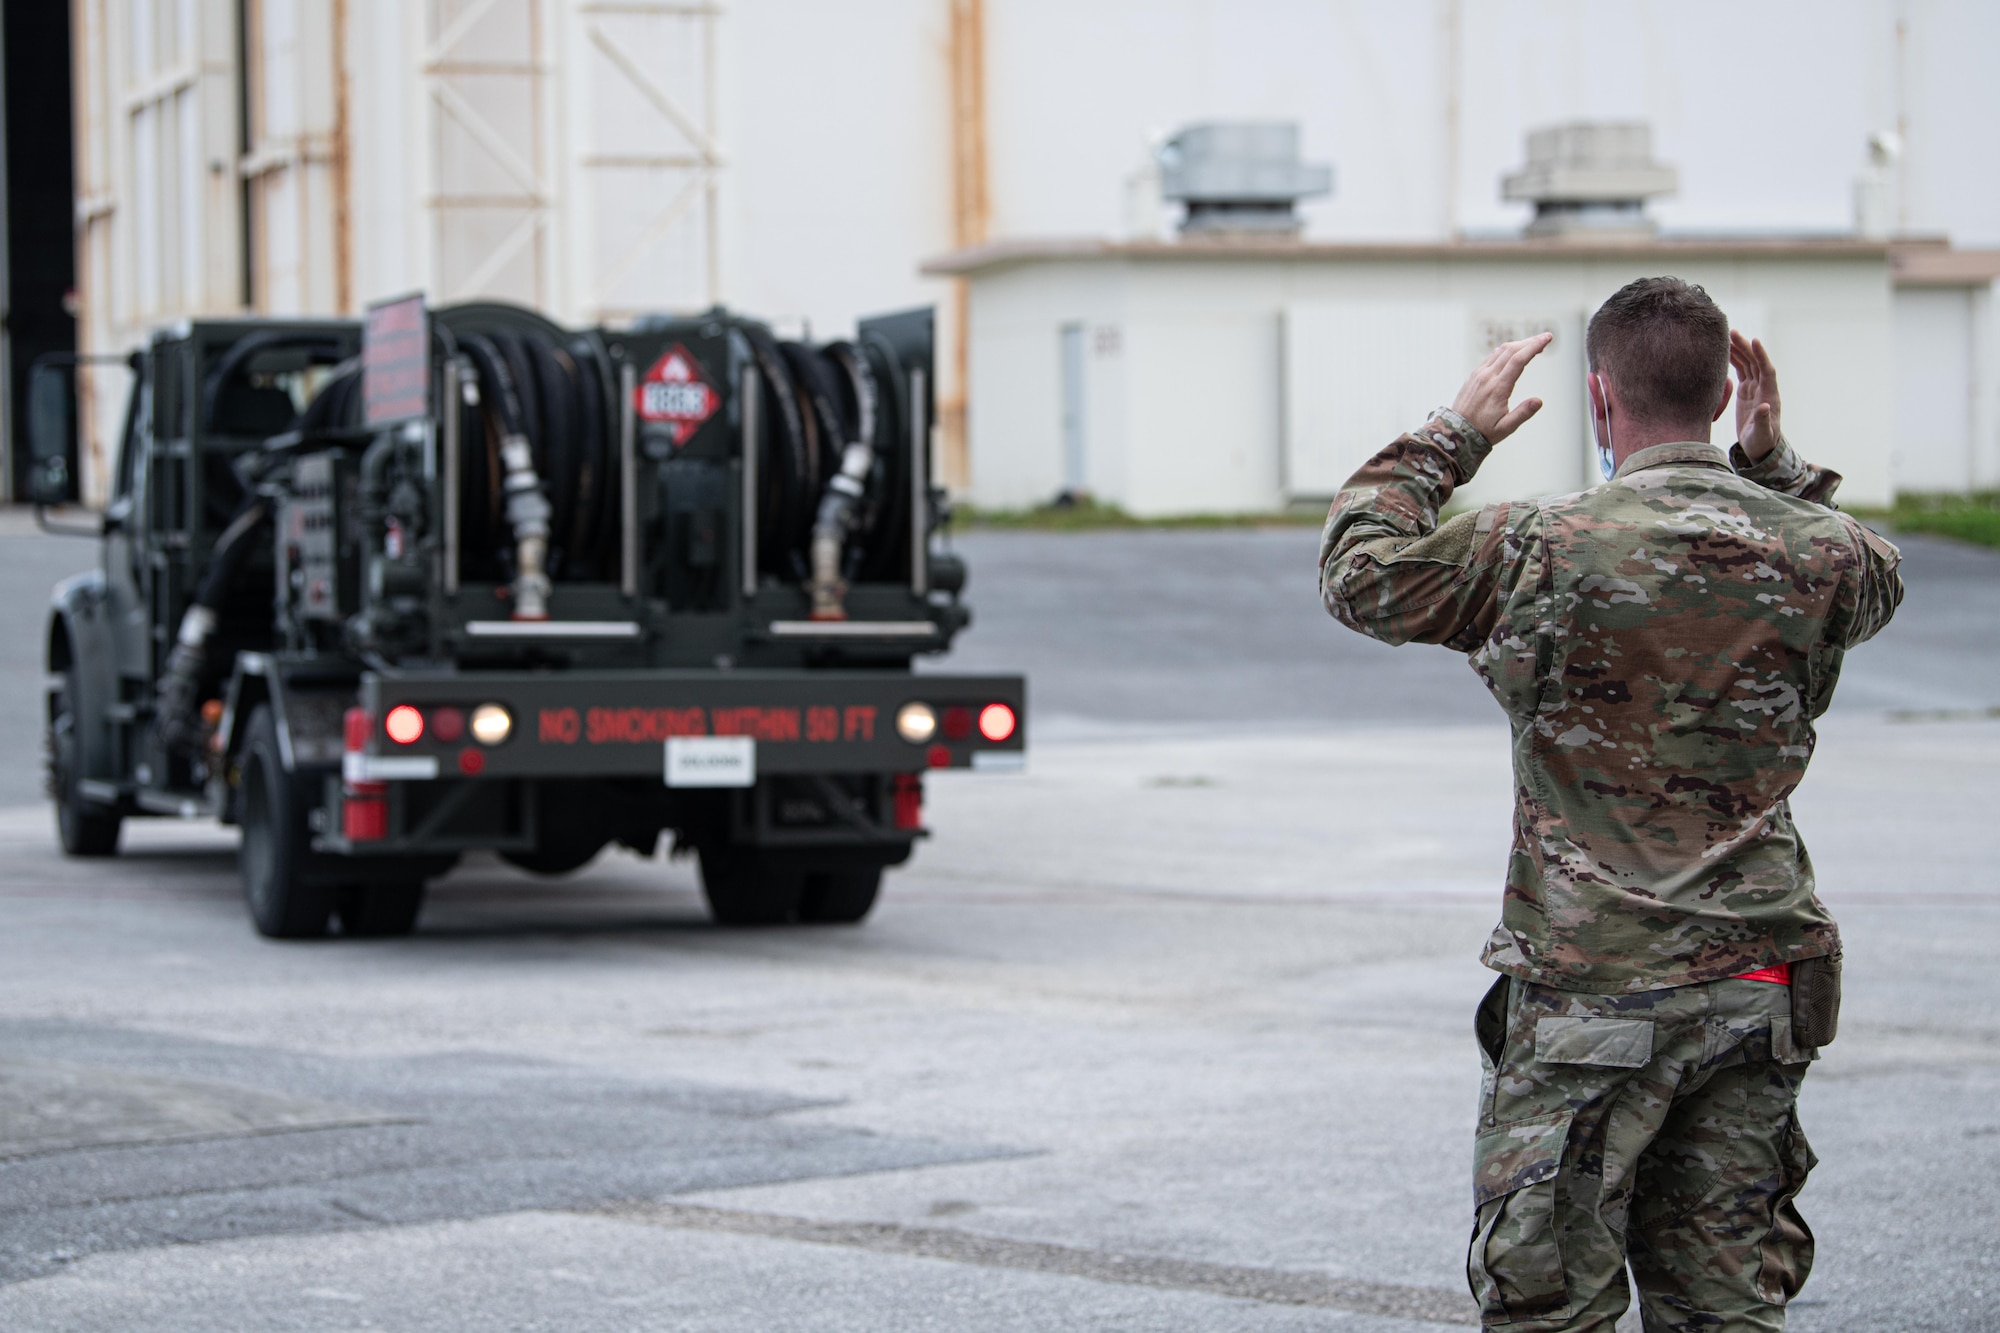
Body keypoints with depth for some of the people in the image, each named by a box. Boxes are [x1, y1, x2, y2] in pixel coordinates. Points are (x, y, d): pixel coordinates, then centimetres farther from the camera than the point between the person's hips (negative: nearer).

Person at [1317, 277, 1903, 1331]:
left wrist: (1453, 434, 8)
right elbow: (1880, 579, 26)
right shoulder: (1811, 552, 0)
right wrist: (1776, 465, 21)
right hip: (1756, 983, 5)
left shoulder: (1544, 551, -14)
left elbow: (1358, 574, 0)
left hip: (1593, 990, -5)